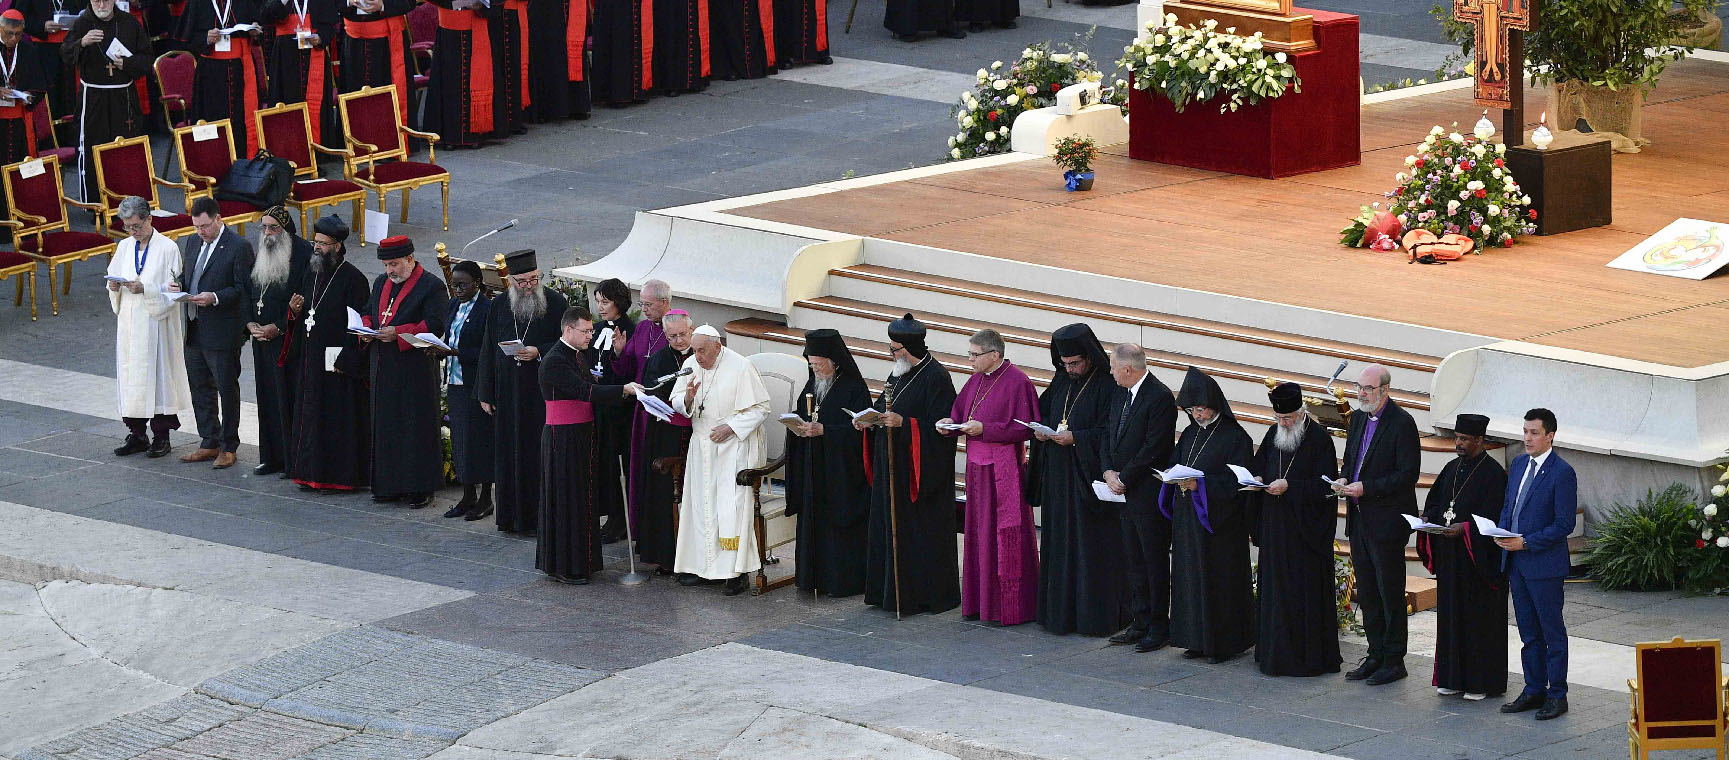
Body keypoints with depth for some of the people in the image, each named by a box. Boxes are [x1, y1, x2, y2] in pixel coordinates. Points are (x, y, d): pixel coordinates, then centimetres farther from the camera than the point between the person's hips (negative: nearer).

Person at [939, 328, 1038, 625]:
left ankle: (1010, 608, 2)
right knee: (979, 534, 12)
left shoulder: (1017, 383, -14)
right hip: (978, 467, 8)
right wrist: (951, 422, 0)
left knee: (1006, 538, -3)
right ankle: (981, 602, 20)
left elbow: (1024, 429, -15)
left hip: (1004, 470, -8)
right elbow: (961, 409, 22)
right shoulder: (977, 380, 10)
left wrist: (984, 429, -20)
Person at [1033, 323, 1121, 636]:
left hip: (1089, 478, -7)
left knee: (1092, 547, -4)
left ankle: (1095, 614, 1)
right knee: (1059, 543, 10)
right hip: (1058, 478, 7)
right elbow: (1041, 411, 20)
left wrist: (1075, 438, -21)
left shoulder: (1107, 386, -11)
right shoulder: (1061, 381, 10)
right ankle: (1060, 610, 16)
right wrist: (1040, 430, -1)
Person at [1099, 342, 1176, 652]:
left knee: (1154, 560, -1)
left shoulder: (1160, 398, -16)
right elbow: (1109, 437, 14)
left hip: (1149, 495, -9)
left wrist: (1123, 478, -14)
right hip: (1126, 491, 9)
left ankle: (1159, 627, 6)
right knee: (1133, 559, 14)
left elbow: (1153, 449, -20)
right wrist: (1109, 472, -2)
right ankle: (1140, 623, 22)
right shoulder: (1122, 394, 11)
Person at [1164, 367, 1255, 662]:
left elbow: (1237, 481, -15)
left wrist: (1199, 484, -23)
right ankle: (1198, 640, 17)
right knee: (1191, 578, 9)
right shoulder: (1190, 434, 12)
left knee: (1218, 579, -3)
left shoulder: (1235, 438, -10)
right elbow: (1175, 464, 18)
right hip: (1187, 521, 7)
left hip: (1220, 523, -7)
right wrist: (1174, 479, -6)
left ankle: (1223, 643, 6)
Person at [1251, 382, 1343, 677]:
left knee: (1306, 589, -5)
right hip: (1275, 525, 7)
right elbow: (1257, 467, 20)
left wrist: (1289, 486, -20)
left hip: (1306, 528, -7)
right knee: (1275, 586, 9)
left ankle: (1310, 655, 0)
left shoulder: (1319, 439, -10)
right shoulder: (1273, 434, 10)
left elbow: (1325, 484, -14)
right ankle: (1276, 651, 15)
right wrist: (1257, 480, -3)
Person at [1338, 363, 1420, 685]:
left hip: (1387, 521, -8)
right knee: (1366, 591, 13)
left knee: (1390, 593, -1)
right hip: (1359, 519, 8)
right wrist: (1344, 480, 0)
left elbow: (1408, 475, -16)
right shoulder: (1358, 418, 11)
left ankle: (1393, 660, 5)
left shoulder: (1402, 423, -13)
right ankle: (1376, 655, 22)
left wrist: (1367, 487, -20)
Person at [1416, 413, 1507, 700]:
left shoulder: (1492, 473, -10)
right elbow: (1435, 503, 15)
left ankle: (1482, 682, 4)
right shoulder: (1452, 469, 12)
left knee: (1479, 619, -2)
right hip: (1451, 556, 7)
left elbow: (1491, 518, -15)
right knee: (1451, 614, 10)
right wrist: (1429, 519, -5)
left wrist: (1464, 528, -27)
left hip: (1479, 556, -7)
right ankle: (1453, 677, 18)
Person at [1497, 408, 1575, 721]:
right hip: (1516, 564, 7)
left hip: (1545, 564, -7)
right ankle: (1534, 690, 22)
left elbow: (1564, 525, -15)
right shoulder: (1518, 465, 10)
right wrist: (1502, 532, -1)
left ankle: (1557, 695, 8)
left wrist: (1526, 542, -19)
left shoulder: (1562, 473, -13)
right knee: (1528, 632, 14)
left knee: (1552, 632, 1)